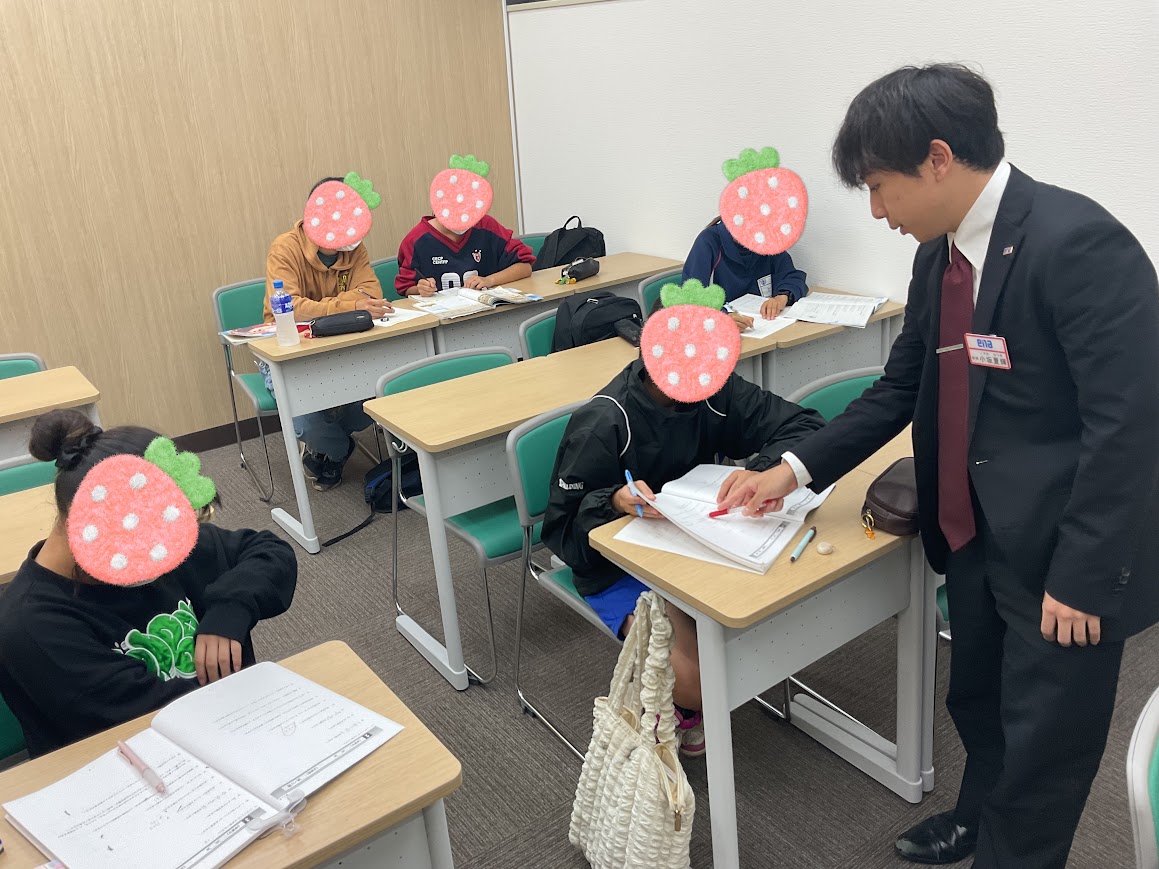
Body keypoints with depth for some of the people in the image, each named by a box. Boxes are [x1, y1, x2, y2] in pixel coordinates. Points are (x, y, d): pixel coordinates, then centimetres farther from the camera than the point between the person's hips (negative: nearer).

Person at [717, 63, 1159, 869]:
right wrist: (794, 469, 5)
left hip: (1060, 552, -7)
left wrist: (1083, 577, -20)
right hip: (974, 533, 8)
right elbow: (901, 388, 10)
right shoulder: (941, 252, 2)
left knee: (1044, 740, 12)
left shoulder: (1079, 245, -24)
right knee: (977, 701, 27)